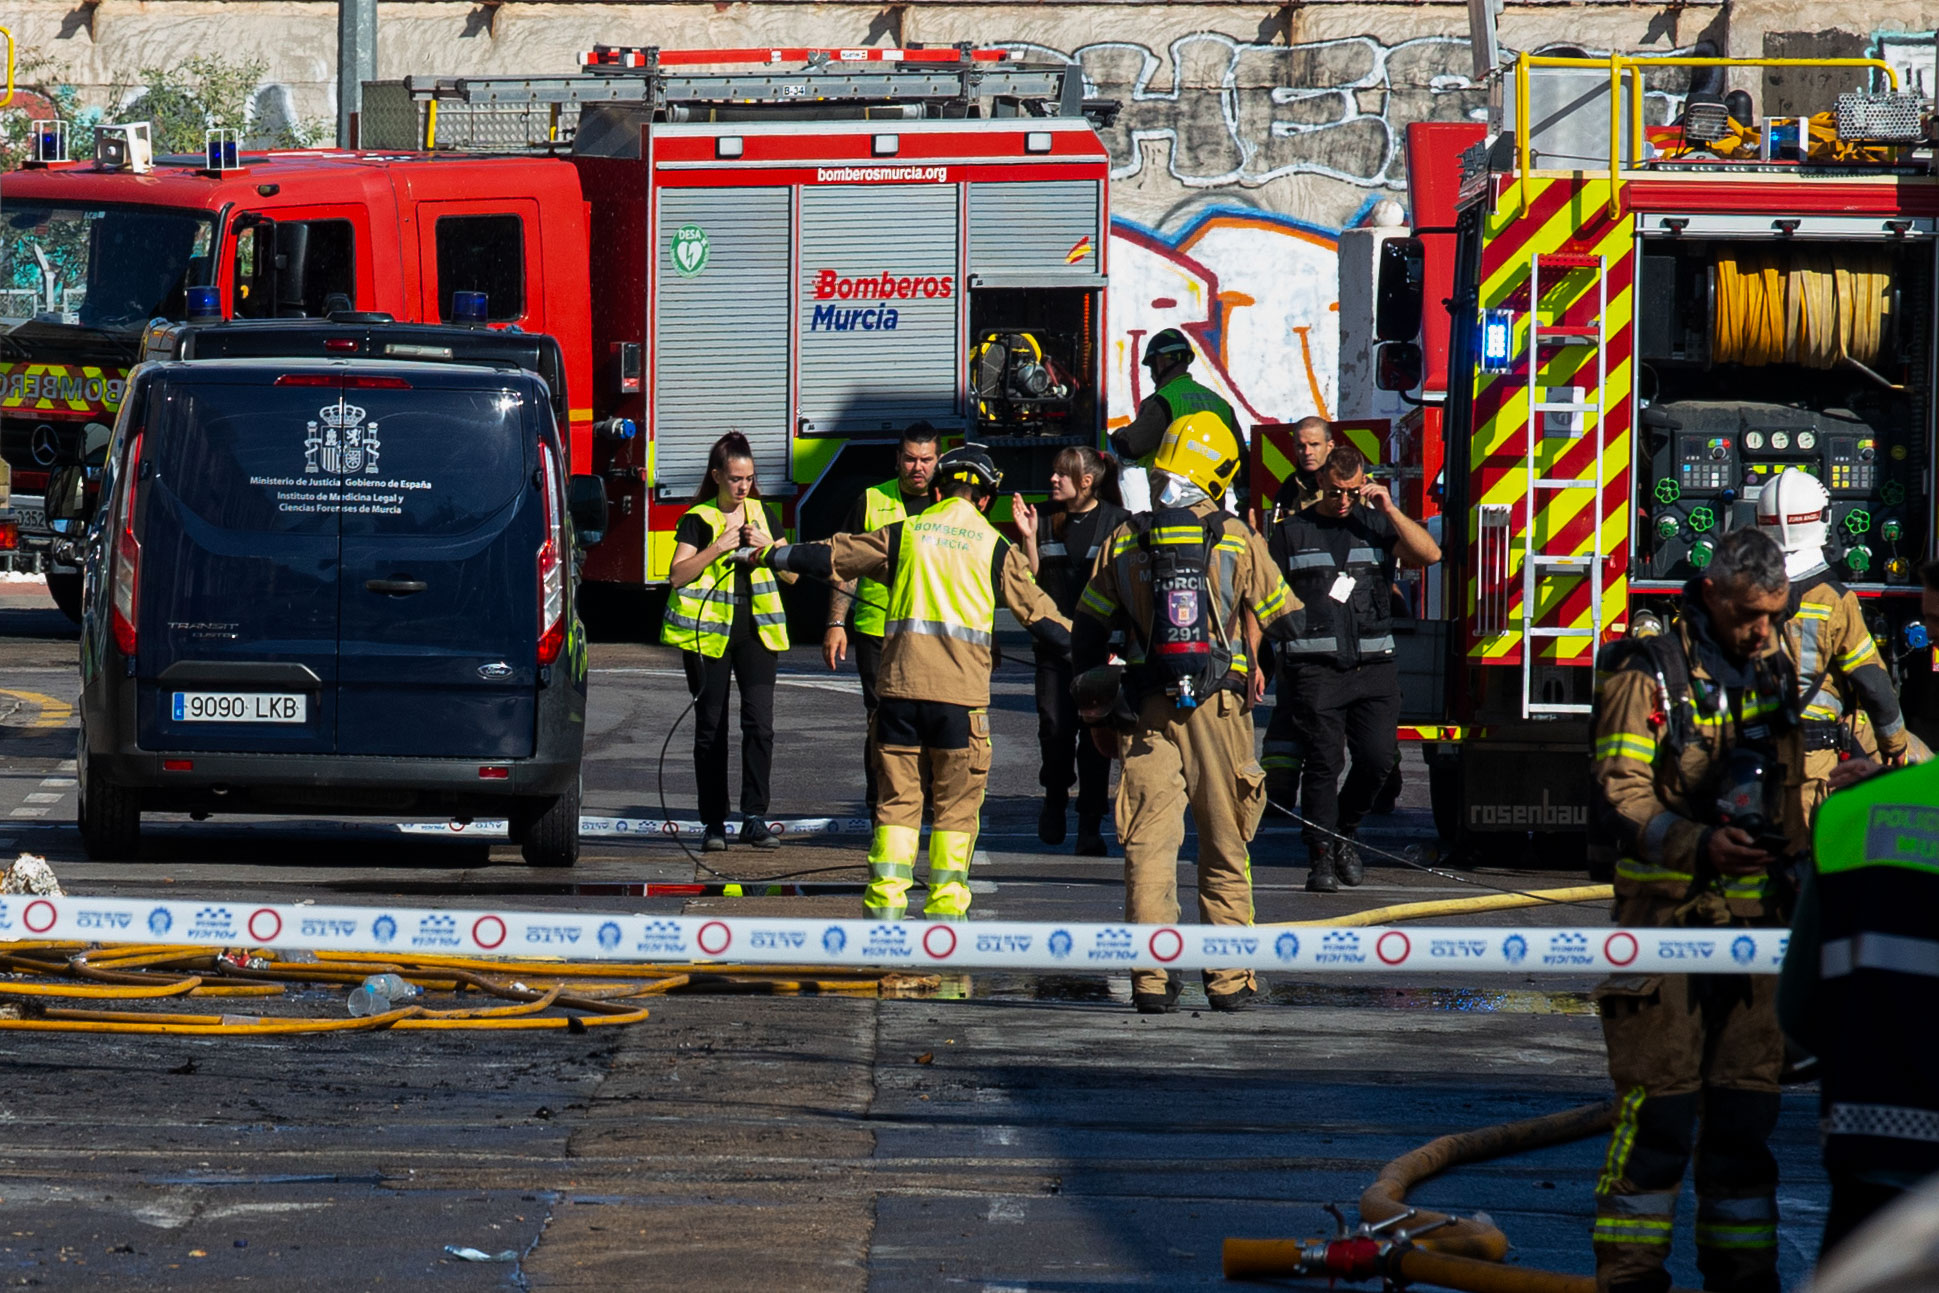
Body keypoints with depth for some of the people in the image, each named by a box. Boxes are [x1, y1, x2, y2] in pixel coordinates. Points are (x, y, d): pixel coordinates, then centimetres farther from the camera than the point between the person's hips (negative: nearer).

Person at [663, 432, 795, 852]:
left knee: (759, 722, -9)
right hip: (708, 629, -2)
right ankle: (713, 822, 7)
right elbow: (678, 575, -9)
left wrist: (766, 546, -6)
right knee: (710, 728, 2)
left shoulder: (761, 514, 12)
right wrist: (718, 547, -17)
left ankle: (754, 818, -6)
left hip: (756, 628, 2)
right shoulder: (698, 520, 2)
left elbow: (791, 574, 11)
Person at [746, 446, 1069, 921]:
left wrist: (771, 554, 31)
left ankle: (885, 903, 1)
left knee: (897, 797, 7)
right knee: (956, 803, 6)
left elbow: (831, 557, 16)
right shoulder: (994, 547, 5)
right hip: (962, 690, -2)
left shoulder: (903, 534, 9)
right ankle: (945, 908, 2)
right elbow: (1036, 610, 8)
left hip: (900, 685, 2)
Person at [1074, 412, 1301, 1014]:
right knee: (1225, 850, 8)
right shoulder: (1237, 540, -1)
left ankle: (1151, 979, -6)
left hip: (1147, 714, 1)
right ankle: (1228, 978, 8)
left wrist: (1097, 710, 19)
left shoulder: (1125, 541, 4)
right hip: (1219, 711, -1)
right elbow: (1283, 621, 6)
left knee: (1149, 845, 1)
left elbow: (1087, 632, 9)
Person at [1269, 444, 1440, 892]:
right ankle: (1321, 858, 1)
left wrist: (1389, 509, -7)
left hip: (1373, 667, 2)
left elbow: (1429, 553, -3)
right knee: (1323, 762, -5)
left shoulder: (1378, 525, 12)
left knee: (1378, 758, -6)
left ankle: (1344, 832, 18)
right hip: (1314, 668, -2)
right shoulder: (1292, 531, 8)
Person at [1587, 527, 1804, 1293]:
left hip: (1752, 927, 6)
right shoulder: (1650, 675, -6)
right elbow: (1620, 801, -15)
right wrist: (1699, 846, -28)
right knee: (1658, 1106, -7)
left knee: (1746, 1107, 7)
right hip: (1667, 922, -6)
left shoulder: (1774, 676, 15)